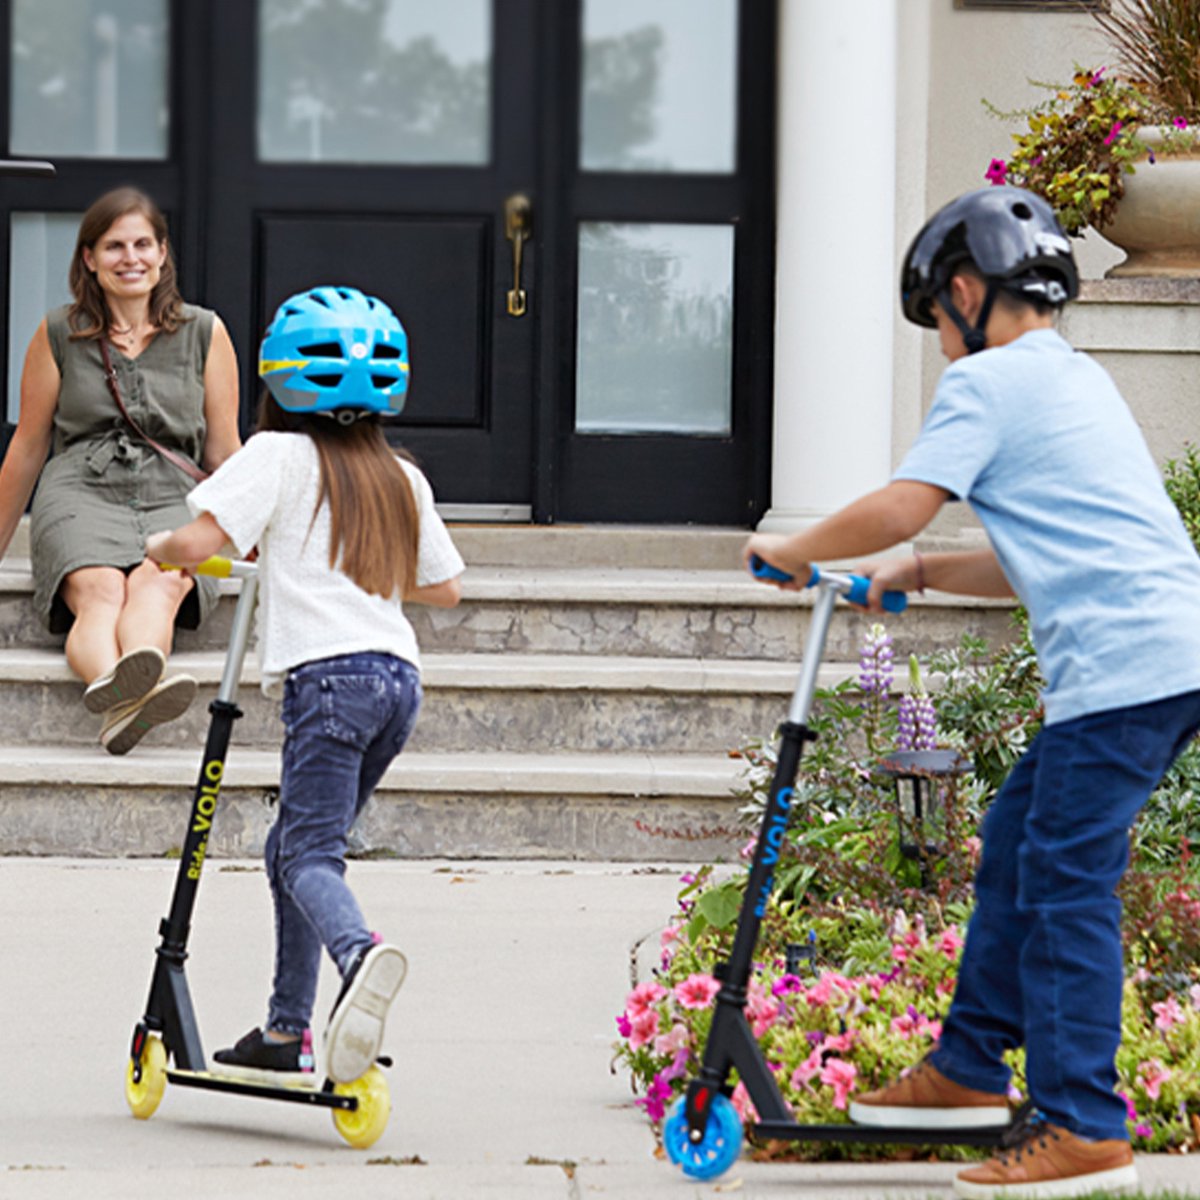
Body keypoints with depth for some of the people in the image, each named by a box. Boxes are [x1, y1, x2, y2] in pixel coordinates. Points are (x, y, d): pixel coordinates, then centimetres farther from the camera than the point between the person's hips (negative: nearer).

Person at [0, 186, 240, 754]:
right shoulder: (59, 335, 12)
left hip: (173, 498, 1)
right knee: (100, 589, -36)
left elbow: (223, 449, 20)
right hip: (80, 492, -1)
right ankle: (116, 694, -69)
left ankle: (140, 673, -69)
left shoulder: (203, 334, 14)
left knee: (159, 585, -36)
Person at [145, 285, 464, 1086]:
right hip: (399, 674, 7)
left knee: (309, 855, -15)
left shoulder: (280, 455, 1)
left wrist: (160, 548, 13)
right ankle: (287, 1035, 17)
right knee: (293, 846, 17)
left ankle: (361, 953, -46)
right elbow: (445, 588, 26)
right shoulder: (404, 480, 20)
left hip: (328, 672, -7)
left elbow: (198, 542, -9)